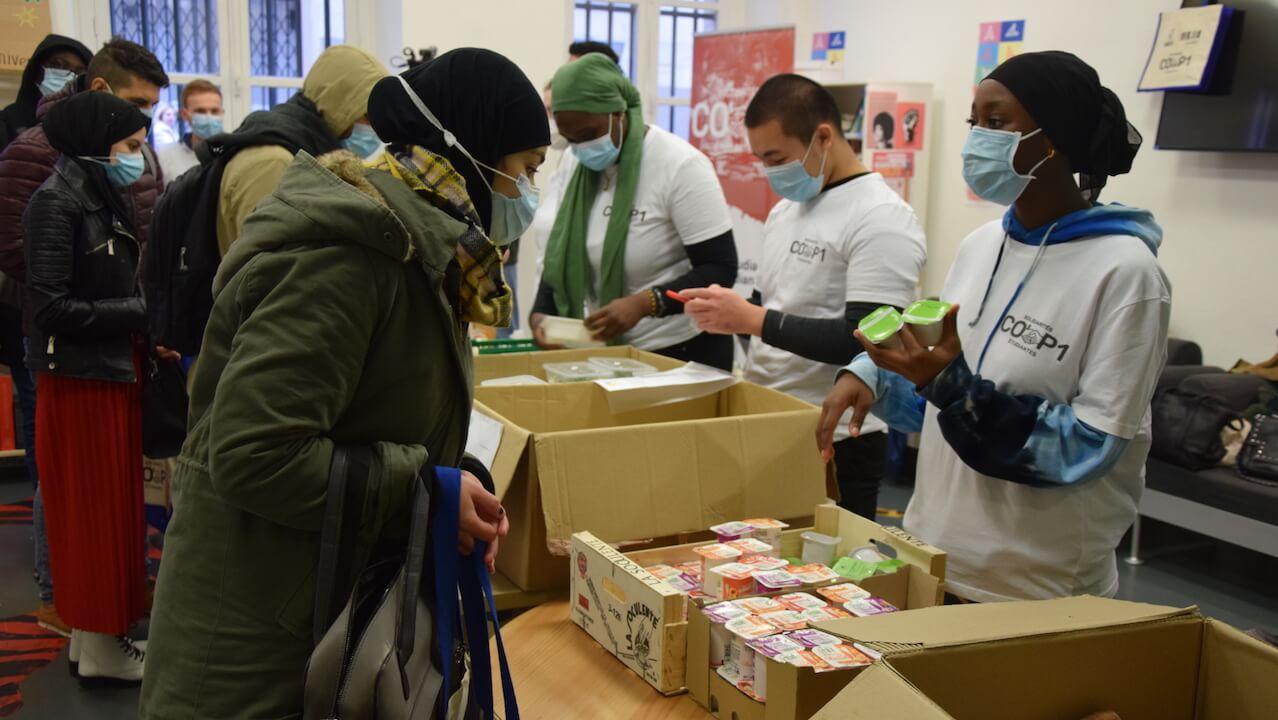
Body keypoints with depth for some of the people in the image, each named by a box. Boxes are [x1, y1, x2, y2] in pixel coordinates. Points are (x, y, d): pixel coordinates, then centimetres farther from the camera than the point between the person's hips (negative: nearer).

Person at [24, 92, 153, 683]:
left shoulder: (105, 200, 12)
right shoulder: (58, 202, -14)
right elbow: (51, 307, -20)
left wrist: (146, 325, -3)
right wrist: (140, 313, -15)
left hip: (114, 375, 8)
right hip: (80, 381, -8)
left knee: (113, 506, 13)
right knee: (91, 510, 1)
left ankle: (100, 630, 25)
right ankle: (98, 648, 13)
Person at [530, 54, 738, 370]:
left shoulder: (680, 165, -17)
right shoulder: (582, 169, 4)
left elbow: (720, 269, -19)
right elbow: (562, 256, 10)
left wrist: (644, 303, -30)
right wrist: (542, 312, -9)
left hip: (683, 353, -6)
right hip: (604, 352, 6)